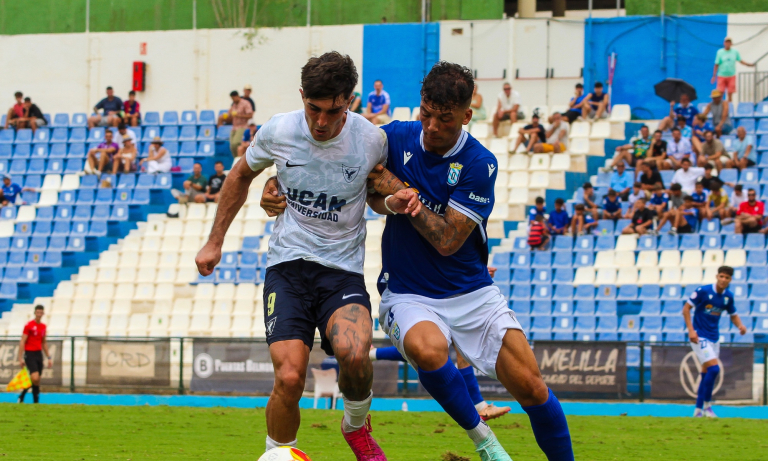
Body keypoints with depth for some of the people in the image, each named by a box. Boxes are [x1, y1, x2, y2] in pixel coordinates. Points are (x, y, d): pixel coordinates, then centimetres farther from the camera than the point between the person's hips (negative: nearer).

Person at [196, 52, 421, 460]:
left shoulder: (371, 139, -7)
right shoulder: (278, 131, -6)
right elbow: (241, 176, 16)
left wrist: (395, 203, -9)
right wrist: (214, 242, 19)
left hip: (342, 270, 0)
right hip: (287, 268, 0)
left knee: (354, 355, -29)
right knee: (289, 378, -19)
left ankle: (356, 426, 3)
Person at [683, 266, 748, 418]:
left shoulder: (728, 296, 3)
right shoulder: (703, 291, -13)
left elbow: (733, 315, 16)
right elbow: (686, 308, -9)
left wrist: (740, 325, -7)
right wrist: (691, 330, -18)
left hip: (714, 338, 6)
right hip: (700, 337, -6)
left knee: (706, 373, 9)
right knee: (714, 368, -19)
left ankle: (698, 410, 18)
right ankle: (706, 405, -8)